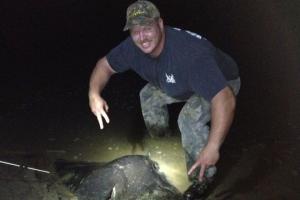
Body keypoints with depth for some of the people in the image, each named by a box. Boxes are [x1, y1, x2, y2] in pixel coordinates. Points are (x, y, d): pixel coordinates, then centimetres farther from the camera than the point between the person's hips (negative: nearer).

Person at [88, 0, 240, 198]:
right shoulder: (133, 47, -22)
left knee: (190, 118, -30)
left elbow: (225, 101, -51)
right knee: (149, 94, 9)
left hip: (221, 84, -7)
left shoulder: (191, 53, -45)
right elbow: (105, 65, -7)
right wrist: (94, 94, -26)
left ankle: (203, 177, -7)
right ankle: (159, 137, 37)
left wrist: (212, 148, -54)